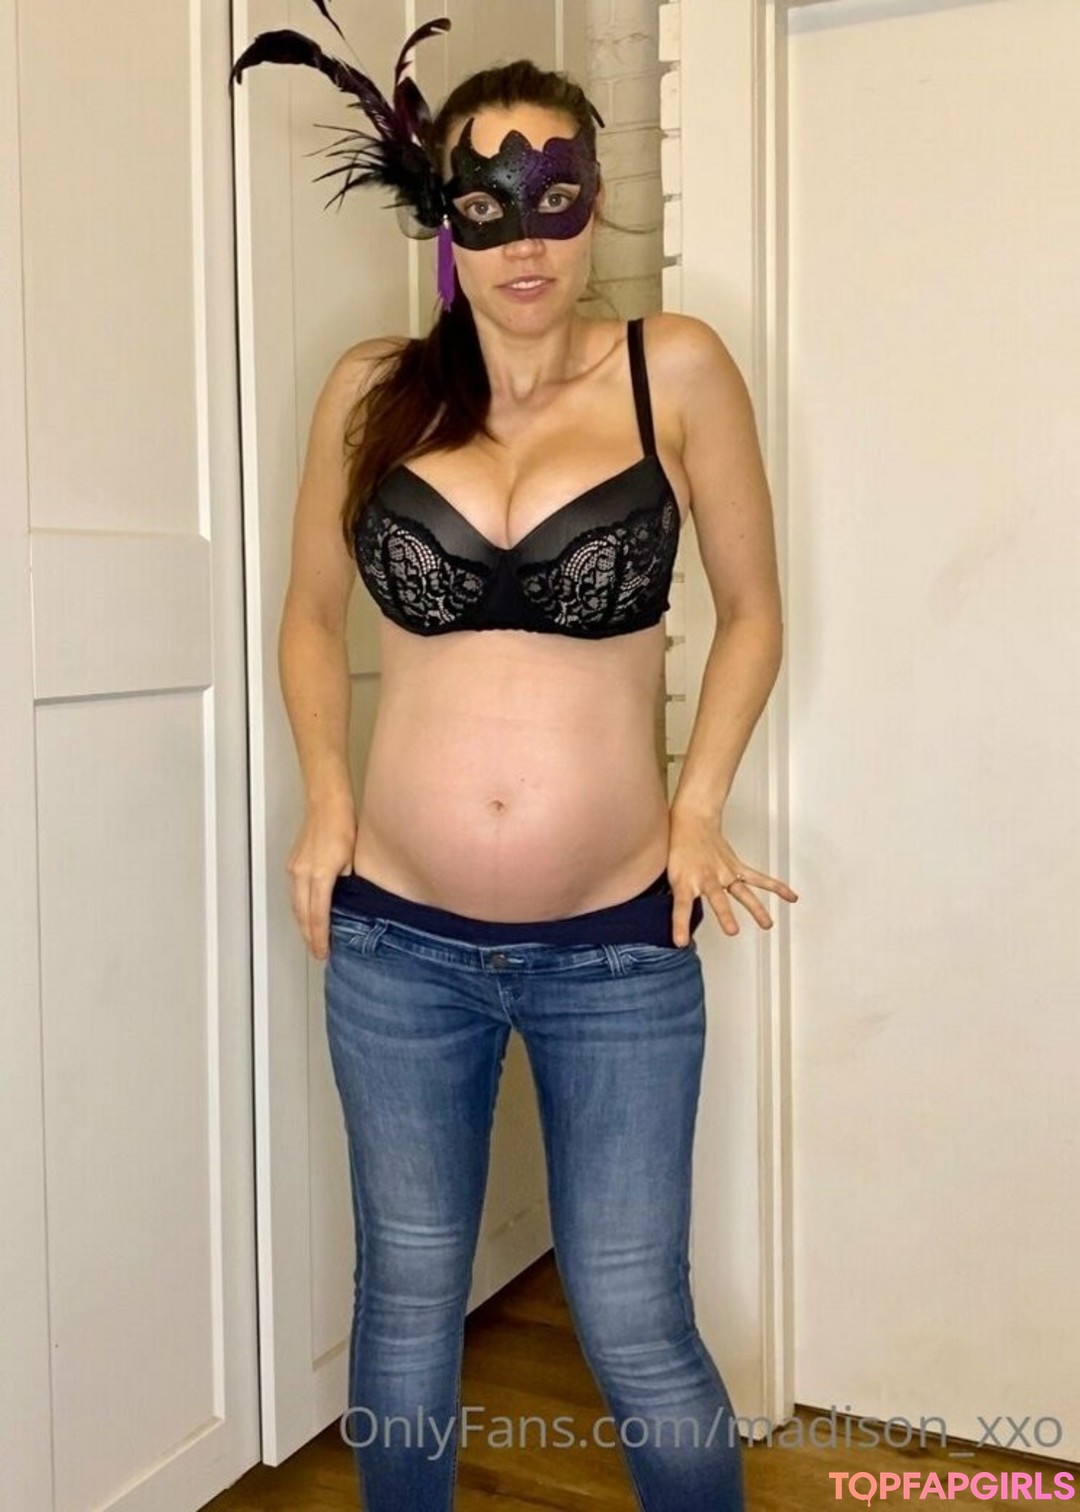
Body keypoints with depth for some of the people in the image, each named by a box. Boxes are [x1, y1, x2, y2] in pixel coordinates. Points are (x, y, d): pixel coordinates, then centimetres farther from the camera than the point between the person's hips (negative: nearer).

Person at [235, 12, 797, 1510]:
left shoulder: (675, 371, -4)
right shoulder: (375, 390, 1)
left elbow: (751, 609, 5)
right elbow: (311, 615, 12)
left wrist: (700, 808, -4)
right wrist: (327, 802, -1)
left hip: (620, 941, -2)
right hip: (398, 936, 2)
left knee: (636, 1330, 8)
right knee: (405, 1307, 17)